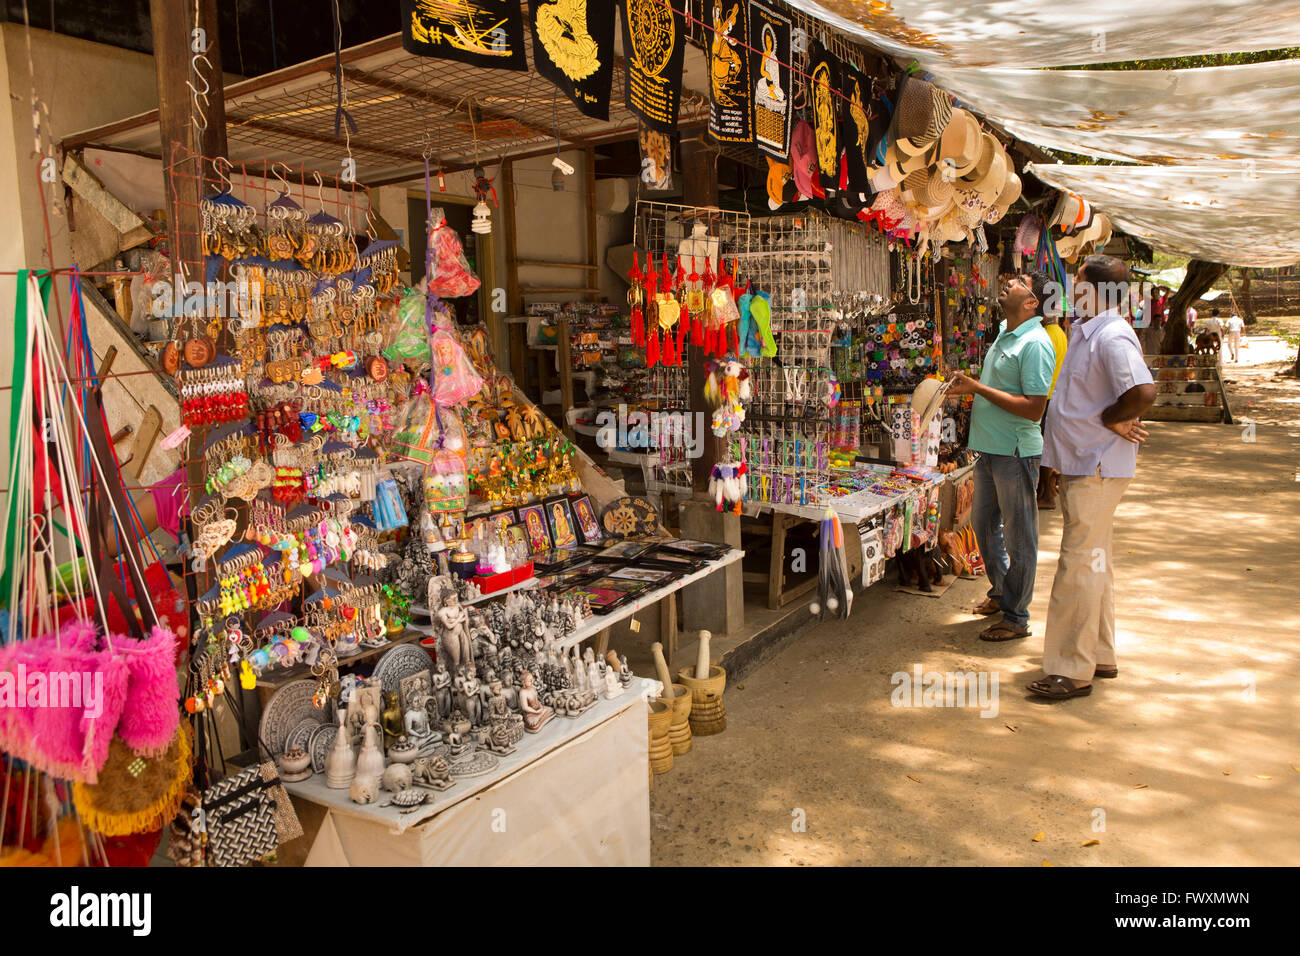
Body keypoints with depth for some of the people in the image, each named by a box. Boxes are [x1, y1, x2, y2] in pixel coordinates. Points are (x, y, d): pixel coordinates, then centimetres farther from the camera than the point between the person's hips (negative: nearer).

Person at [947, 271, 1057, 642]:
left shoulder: (1035, 343, -17)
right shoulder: (1004, 333, 11)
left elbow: (1034, 408, -23)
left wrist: (979, 388, -21)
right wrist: (969, 385, 0)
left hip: (1016, 452, -9)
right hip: (989, 447, 9)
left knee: (1018, 536, 2)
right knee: (984, 524, 20)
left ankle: (1016, 618, 14)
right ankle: (1000, 592, 39)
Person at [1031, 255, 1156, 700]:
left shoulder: (1112, 338, -19)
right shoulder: (1083, 331, 12)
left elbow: (1143, 393, -33)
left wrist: (1110, 420, -16)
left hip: (1097, 469, -10)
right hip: (1082, 464, 10)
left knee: (1080, 564, -6)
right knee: (1094, 562, 17)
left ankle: (1074, 670, 2)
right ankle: (1100, 655, 30)